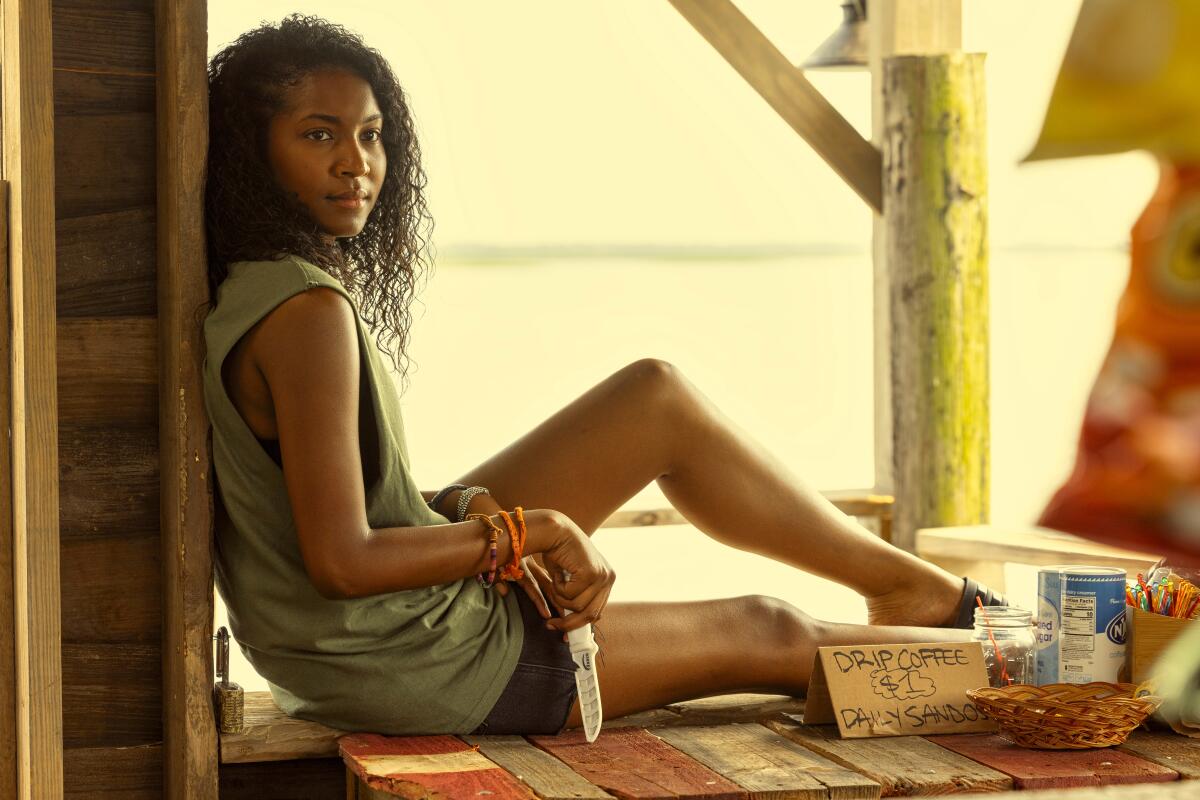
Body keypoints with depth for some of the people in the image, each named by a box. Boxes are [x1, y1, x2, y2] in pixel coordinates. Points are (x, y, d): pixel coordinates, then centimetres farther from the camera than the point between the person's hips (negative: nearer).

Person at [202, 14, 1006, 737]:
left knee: (660, 397, 12)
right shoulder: (307, 310, -26)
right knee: (767, 635, 7)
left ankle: (907, 581, 23)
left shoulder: (238, 290, 3)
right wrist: (529, 530, -18)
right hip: (415, 667, -9)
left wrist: (474, 513, -4)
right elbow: (340, 562, -29)